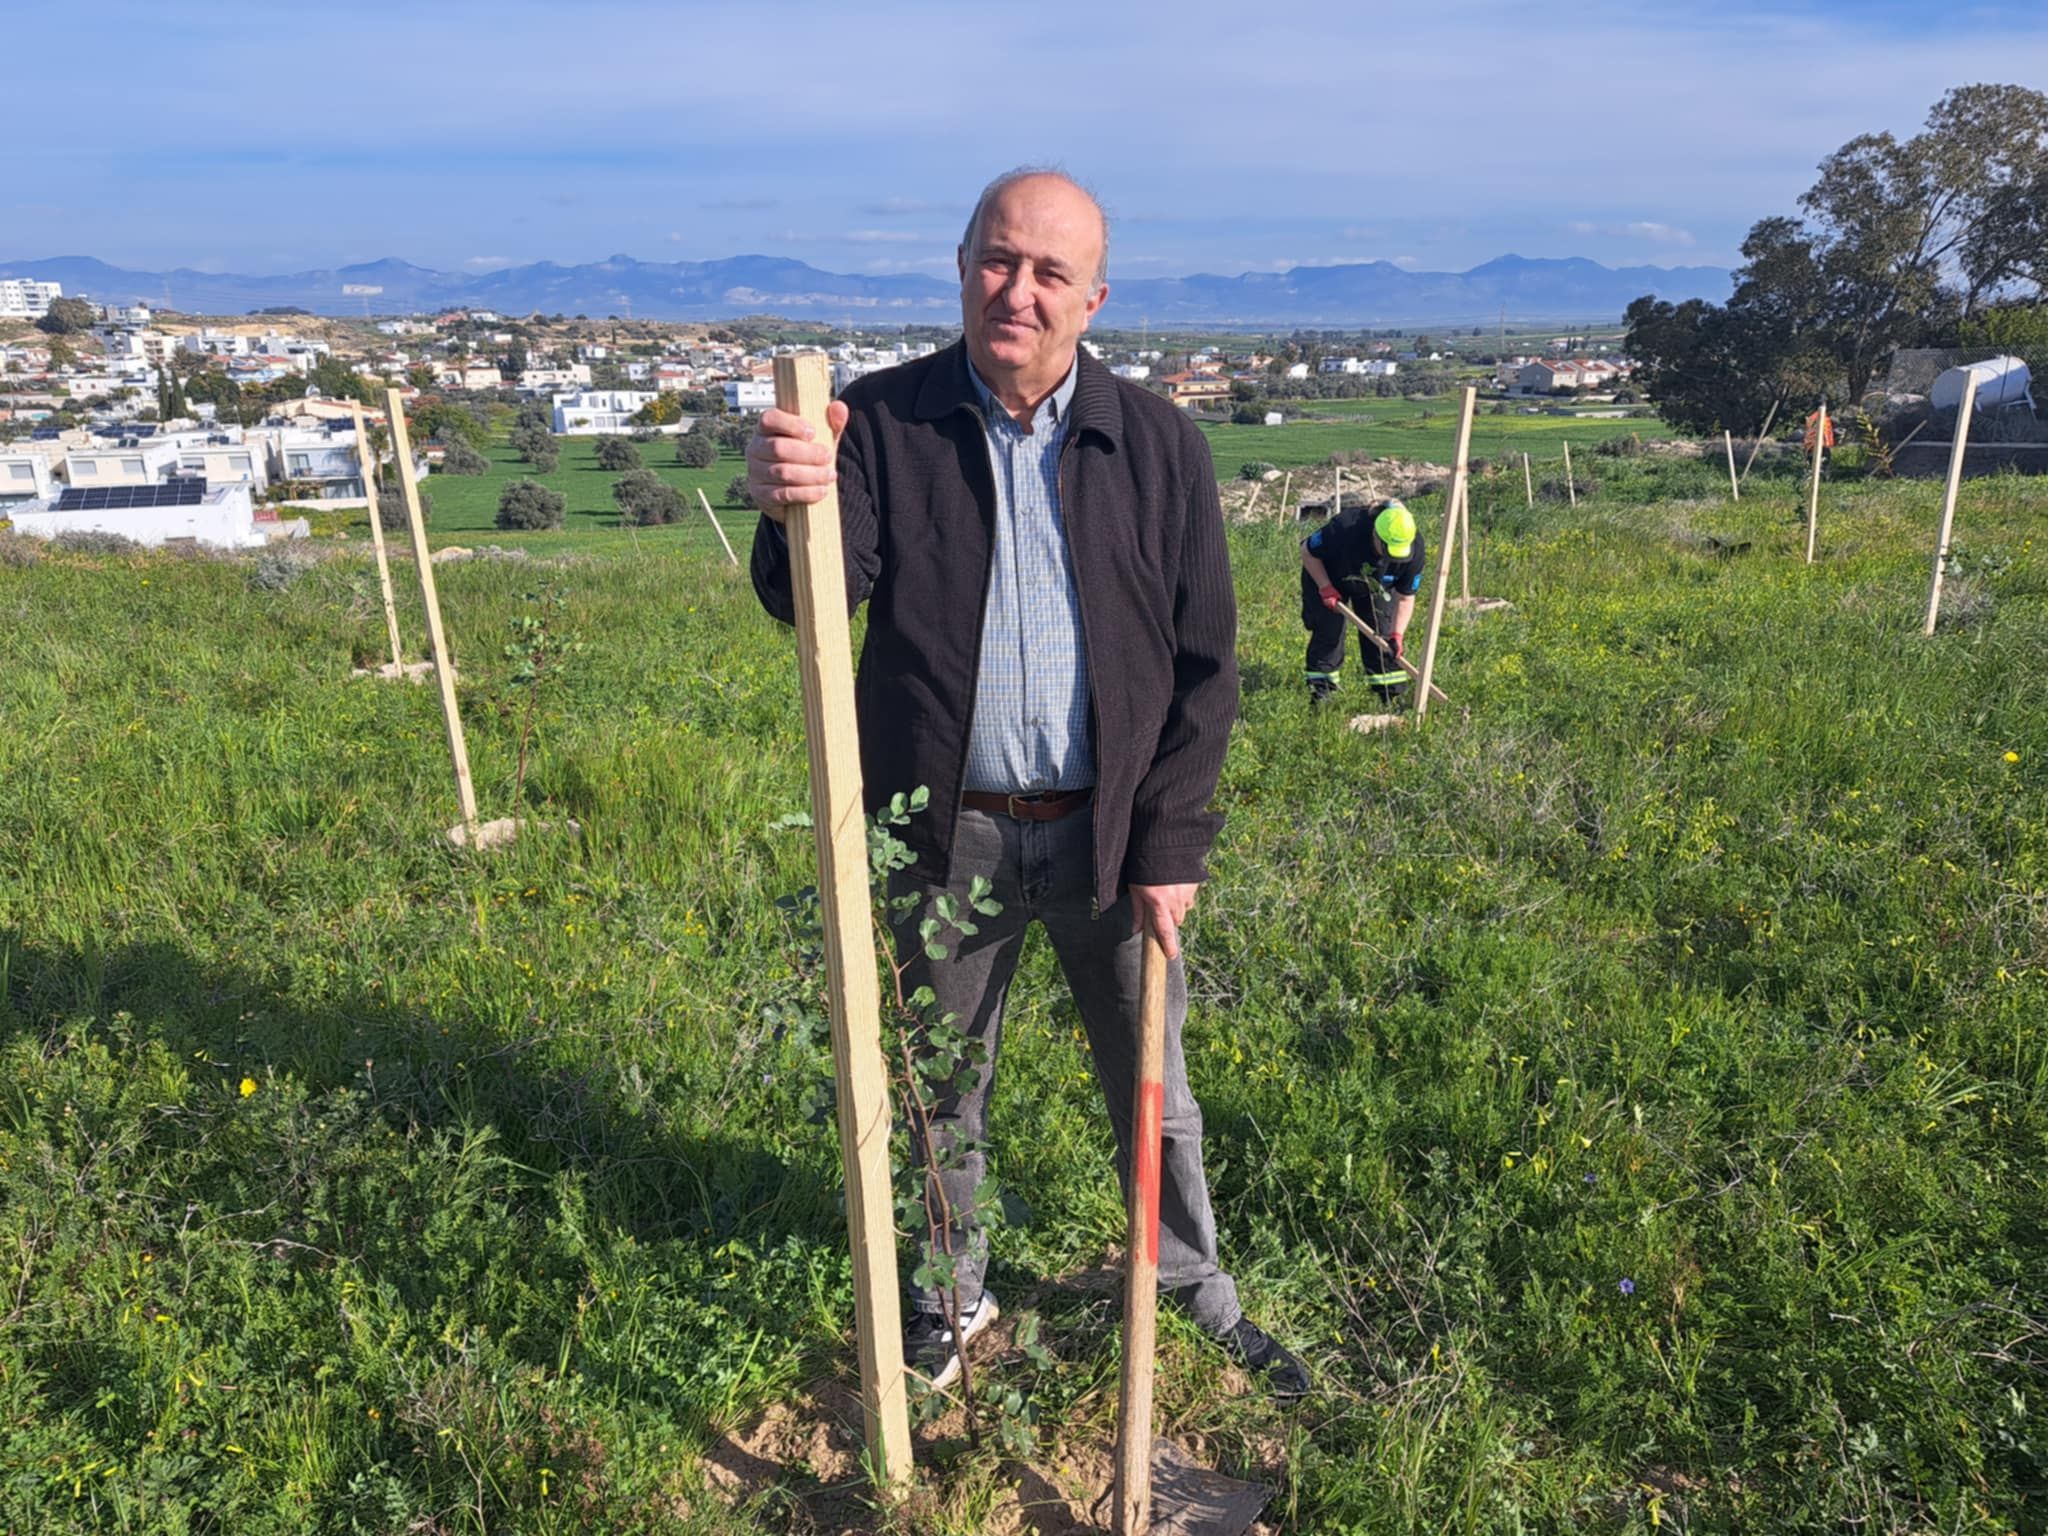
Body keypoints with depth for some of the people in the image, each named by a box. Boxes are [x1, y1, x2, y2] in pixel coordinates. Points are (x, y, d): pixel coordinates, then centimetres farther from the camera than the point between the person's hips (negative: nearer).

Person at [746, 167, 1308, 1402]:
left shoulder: (1159, 444, -1)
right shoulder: (884, 421, -3)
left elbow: (1206, 662, 0)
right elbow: (816, 601, -14)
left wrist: (1172, 846, -5)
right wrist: (791, 513, -37)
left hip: (1111, 831, 1)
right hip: (946, 833, 0)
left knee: (1154, 1083, 16)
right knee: (941, 1083, 17)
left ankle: (1197, 1297, 39)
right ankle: (954, 1298, 41)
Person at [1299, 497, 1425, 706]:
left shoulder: (1413, 548, -30)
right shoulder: (1345, 528, -42)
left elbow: (1405, 597, -18)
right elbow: (1308, 552, -23)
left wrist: (1397, 634, -29)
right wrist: (1326, 589, -23)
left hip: (1376, 586, 3)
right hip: (1326, 576, -2)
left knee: (1382, 636, -3)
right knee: (1328, 633, -8)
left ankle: (1393, 695, 7)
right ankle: (1320, 693, 3)